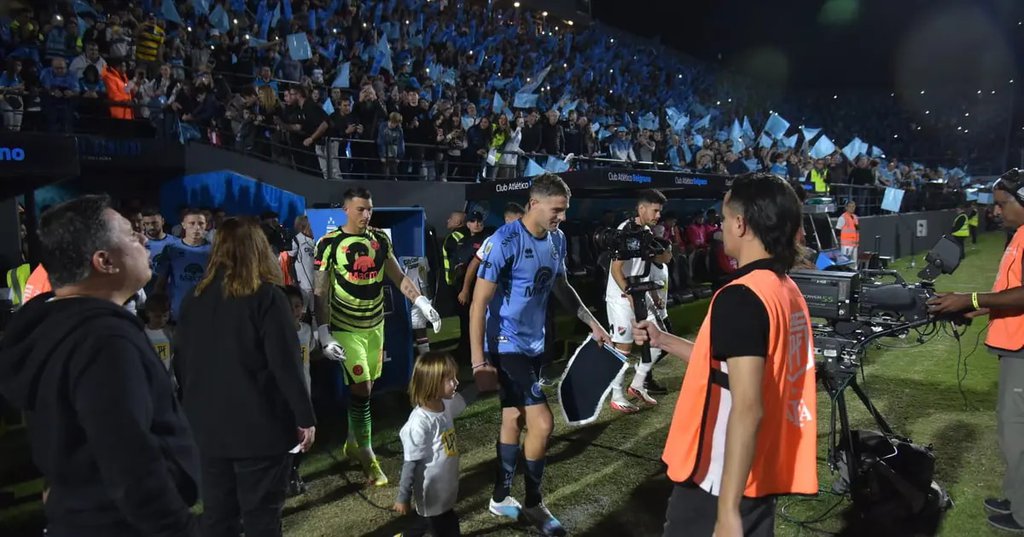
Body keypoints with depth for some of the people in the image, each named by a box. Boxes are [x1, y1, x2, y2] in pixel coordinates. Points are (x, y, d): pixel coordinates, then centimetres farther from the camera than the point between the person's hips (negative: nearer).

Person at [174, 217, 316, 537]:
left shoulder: (194, 298, 6)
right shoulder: (266, 296, -10)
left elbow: (180, 362, 12)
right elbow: (286, 363, -15)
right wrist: (305, 417, -9)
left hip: (206, 426, 5)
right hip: (259, 426, -5)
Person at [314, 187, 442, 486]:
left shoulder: (380, 239, 2)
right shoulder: (330, 244, -11)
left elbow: (398, 277, 6)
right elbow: (320, 292, -11)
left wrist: (423, 304, -6)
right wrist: (324, 334, -19)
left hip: (375, 324, 5)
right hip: (346, 328, -4)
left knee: (365, 388, 13)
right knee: (361, 390, -6)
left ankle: (352, 443, 33)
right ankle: (368, 457, 7)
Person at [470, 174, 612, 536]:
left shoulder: (557, 239, 3)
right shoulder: (504, 242, -20)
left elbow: (561, 286, 19)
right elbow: (478, 305, -19)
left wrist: (592, 323, 17)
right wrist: (480, 363, -21)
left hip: (534, 344, 8)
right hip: (506, 345, -8)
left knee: (514, 420, 16)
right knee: (542, 422, -9)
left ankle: (501, 498, 33)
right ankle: (533, 503, 14)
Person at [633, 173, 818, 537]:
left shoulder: (740, 297, -22)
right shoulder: (788, 292, 6)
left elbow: (747, 409, -26)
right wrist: (664, 341, 20)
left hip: (720, 487, -8)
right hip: (762, 477, 8)